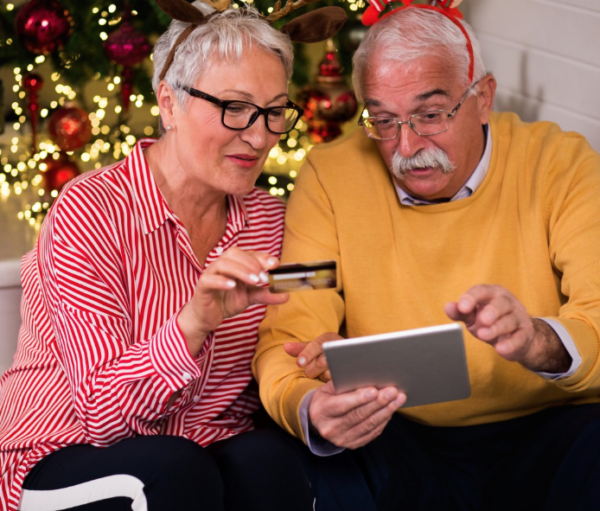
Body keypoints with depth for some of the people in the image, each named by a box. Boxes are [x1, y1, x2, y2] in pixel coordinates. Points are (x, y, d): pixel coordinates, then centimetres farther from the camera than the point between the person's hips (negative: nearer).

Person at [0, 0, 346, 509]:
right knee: (172, 469, -34)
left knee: (271, 461, -28)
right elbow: (101, 411, -19)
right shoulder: (92, 211, -14)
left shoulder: (269, 218, 5)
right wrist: (193, 323, -36)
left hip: (215, 452, 4)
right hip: (71, 463, -4)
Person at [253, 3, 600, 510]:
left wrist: (541, 343, -38)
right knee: (334, 464, -32)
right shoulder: (332, 177, -2)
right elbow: (286, 339, -7)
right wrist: (309, 409, -31)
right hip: (399, 440, 0)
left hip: (545, 432, 1)